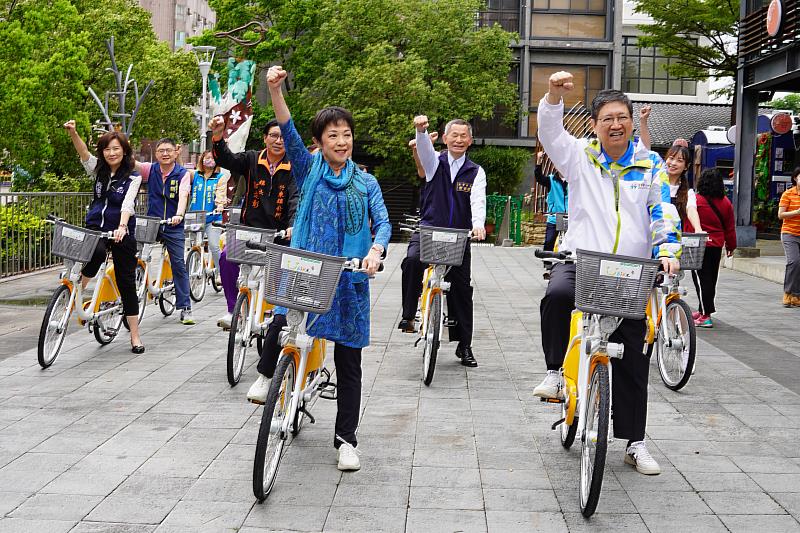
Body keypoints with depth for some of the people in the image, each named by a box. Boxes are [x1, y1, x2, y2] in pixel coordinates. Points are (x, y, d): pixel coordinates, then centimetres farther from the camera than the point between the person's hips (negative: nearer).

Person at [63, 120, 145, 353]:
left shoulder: (133, 177, -5)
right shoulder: (98, 170, 7)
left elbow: (128, 203, -21)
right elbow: (84, 154, -12)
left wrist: (122, 226, -39)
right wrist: (73, 133, -31)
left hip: (122, 231, -2)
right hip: (96, 228, 2)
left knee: (126, 283, 1)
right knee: (96, 252, -36)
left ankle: (135, 337, 8)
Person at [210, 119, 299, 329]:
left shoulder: (294, 168, -4)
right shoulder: (252, 159, 3)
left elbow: (296, 199, -15)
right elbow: (226, 160, -10)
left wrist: (293, 225, -32)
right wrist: (218, 137, -30)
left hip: (278, 233, 0)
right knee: (227, 256, -23)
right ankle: (233, 310, -14)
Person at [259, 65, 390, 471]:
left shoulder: (366, 183, 8)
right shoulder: (308, 170, 5)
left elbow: (382, 222, -4)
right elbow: (288, 132, -10)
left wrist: (375, 251, -26)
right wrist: (275, 90, -26)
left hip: (349, 278, 1)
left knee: (348, 362, 6)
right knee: (281, 323, -28)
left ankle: (346, 439, 17)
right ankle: (266, 373, 5)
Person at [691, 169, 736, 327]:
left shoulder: (695, 200, -13)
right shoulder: (725, 202, 3)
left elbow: (689, 224, -8)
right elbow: (730, 227, 10)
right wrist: (731, 246, 21)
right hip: (717, 245, 6)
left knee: (701, 278, -3)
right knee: (711, 277, 16)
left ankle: (705, 316, -7)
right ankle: (704, 310, 30)